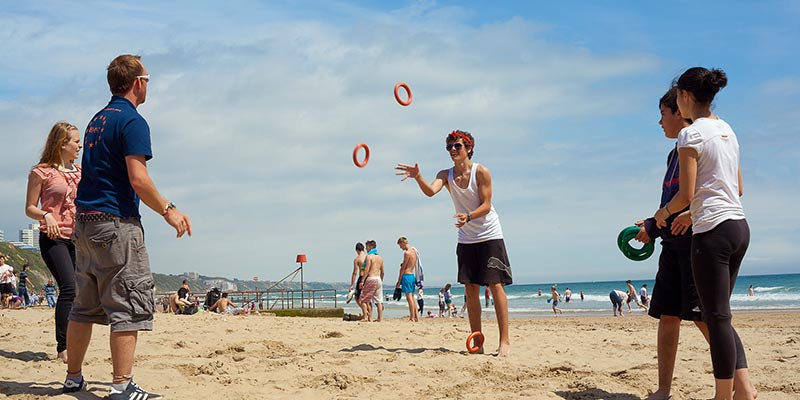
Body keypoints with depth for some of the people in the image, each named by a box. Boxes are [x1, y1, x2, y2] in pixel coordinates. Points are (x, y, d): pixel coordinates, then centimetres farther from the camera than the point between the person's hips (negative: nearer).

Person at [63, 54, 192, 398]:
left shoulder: (97, 120, 17)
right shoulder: (132, 121, -10)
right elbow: (138, 179, -19)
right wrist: (168, 211, -9)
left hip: (84, 222, 9)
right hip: (116, 223, -9)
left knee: (85, 305, 14)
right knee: (129, 305, -6)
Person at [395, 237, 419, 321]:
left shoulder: (407, 253, -13)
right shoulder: (414, 251, 14)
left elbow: (403, 268, -13)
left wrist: (399, 281, -9)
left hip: (406, 275, -9)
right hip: (413, 275, 9)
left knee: (409, 297, -8)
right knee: (412, 297, 14)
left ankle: (412, 318, -10)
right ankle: (416, 317, 15)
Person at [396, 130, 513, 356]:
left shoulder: (481, 172, -10)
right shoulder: (446, 175, 1)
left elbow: (486, 205, -14)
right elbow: (430, 190, -19)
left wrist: (468, 216, -33)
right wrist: (417, 177, -39)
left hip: (489, 236, -5)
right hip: (466, 239, 5)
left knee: (496, 285, -8)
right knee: (471, 289, 3)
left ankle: (505, 341, -10)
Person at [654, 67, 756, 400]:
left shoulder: (691, 135, -10)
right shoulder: (727, 131, 15)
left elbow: (686, 195, -14)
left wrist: (663, 212, 7)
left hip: (712, 231, -8)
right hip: (739, 226, 9)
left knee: (716, 317, -2)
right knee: (718, 314, 14)